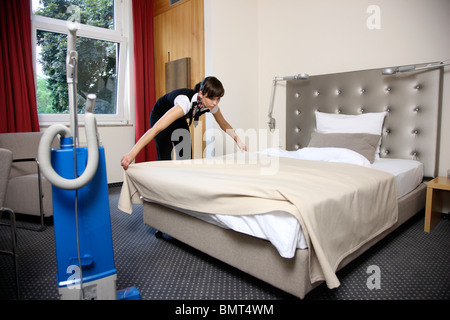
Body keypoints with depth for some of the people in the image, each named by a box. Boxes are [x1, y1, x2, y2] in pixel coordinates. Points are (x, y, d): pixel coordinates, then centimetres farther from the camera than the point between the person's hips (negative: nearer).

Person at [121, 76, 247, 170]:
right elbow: (157, 128, -52)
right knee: (165, 158, -14)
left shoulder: (211, 104, -23)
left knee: (186, 157, -1)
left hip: (179, 120, 6)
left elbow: (224, 124, -1)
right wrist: (132, 153, -59)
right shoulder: (186, 101, -44)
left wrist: (238, 140, -13)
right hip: (161, 116, -6)